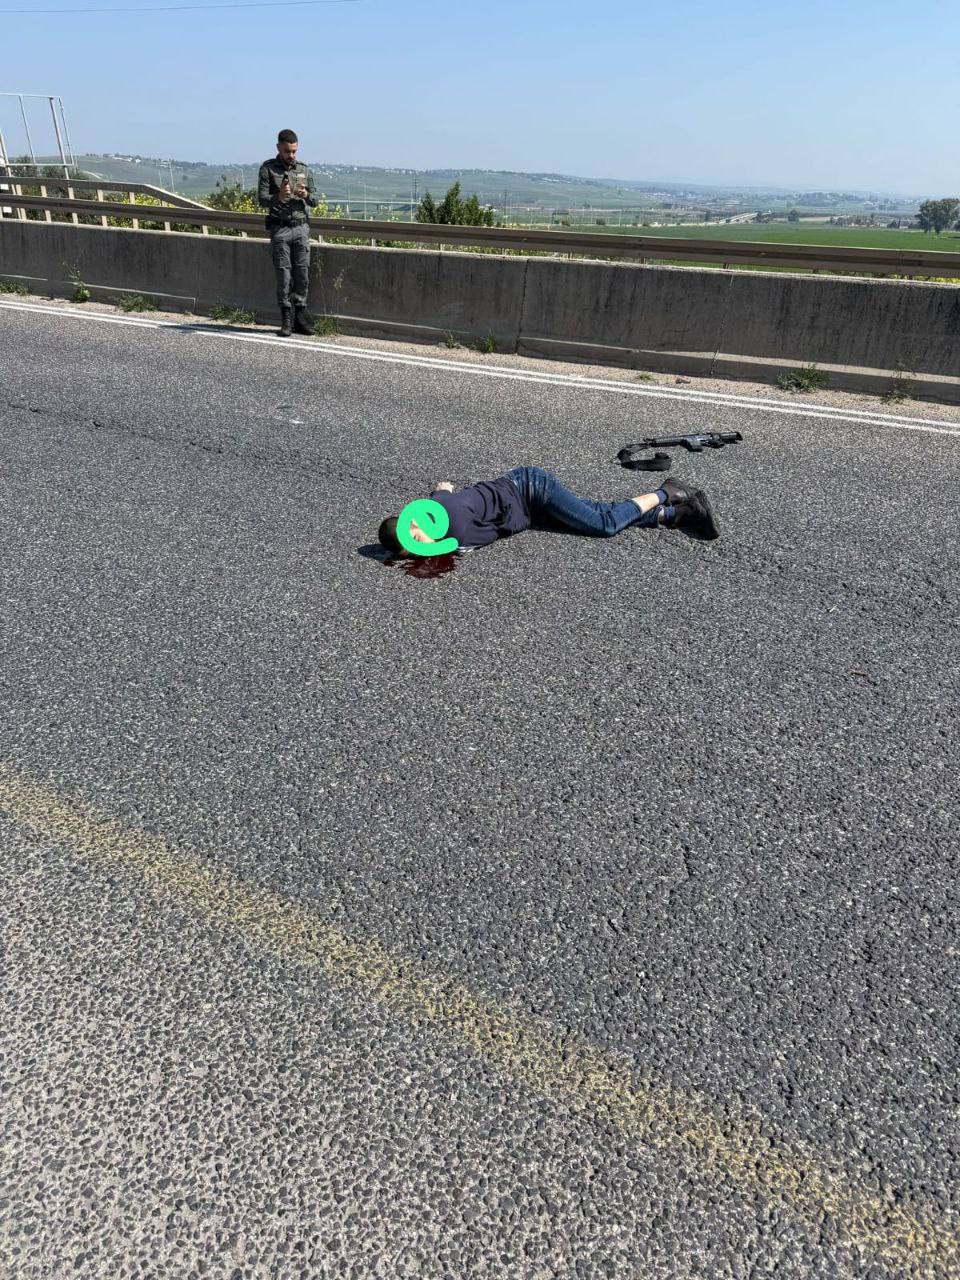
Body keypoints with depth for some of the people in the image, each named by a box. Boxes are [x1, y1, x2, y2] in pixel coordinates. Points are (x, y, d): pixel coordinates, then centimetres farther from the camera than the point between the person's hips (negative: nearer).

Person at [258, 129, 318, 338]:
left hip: (302, 227, 3)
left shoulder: (304, 169, 12)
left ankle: (301, 317, 7)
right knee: (283, 274, -3)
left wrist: (306, 195, -9)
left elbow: (314, 201, 14)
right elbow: (262, 199, -5)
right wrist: (278, 197, -24)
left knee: (302, 273, 0)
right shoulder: (268, 169, 1)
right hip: (280, 228, -3)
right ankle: (286, 320, 2)